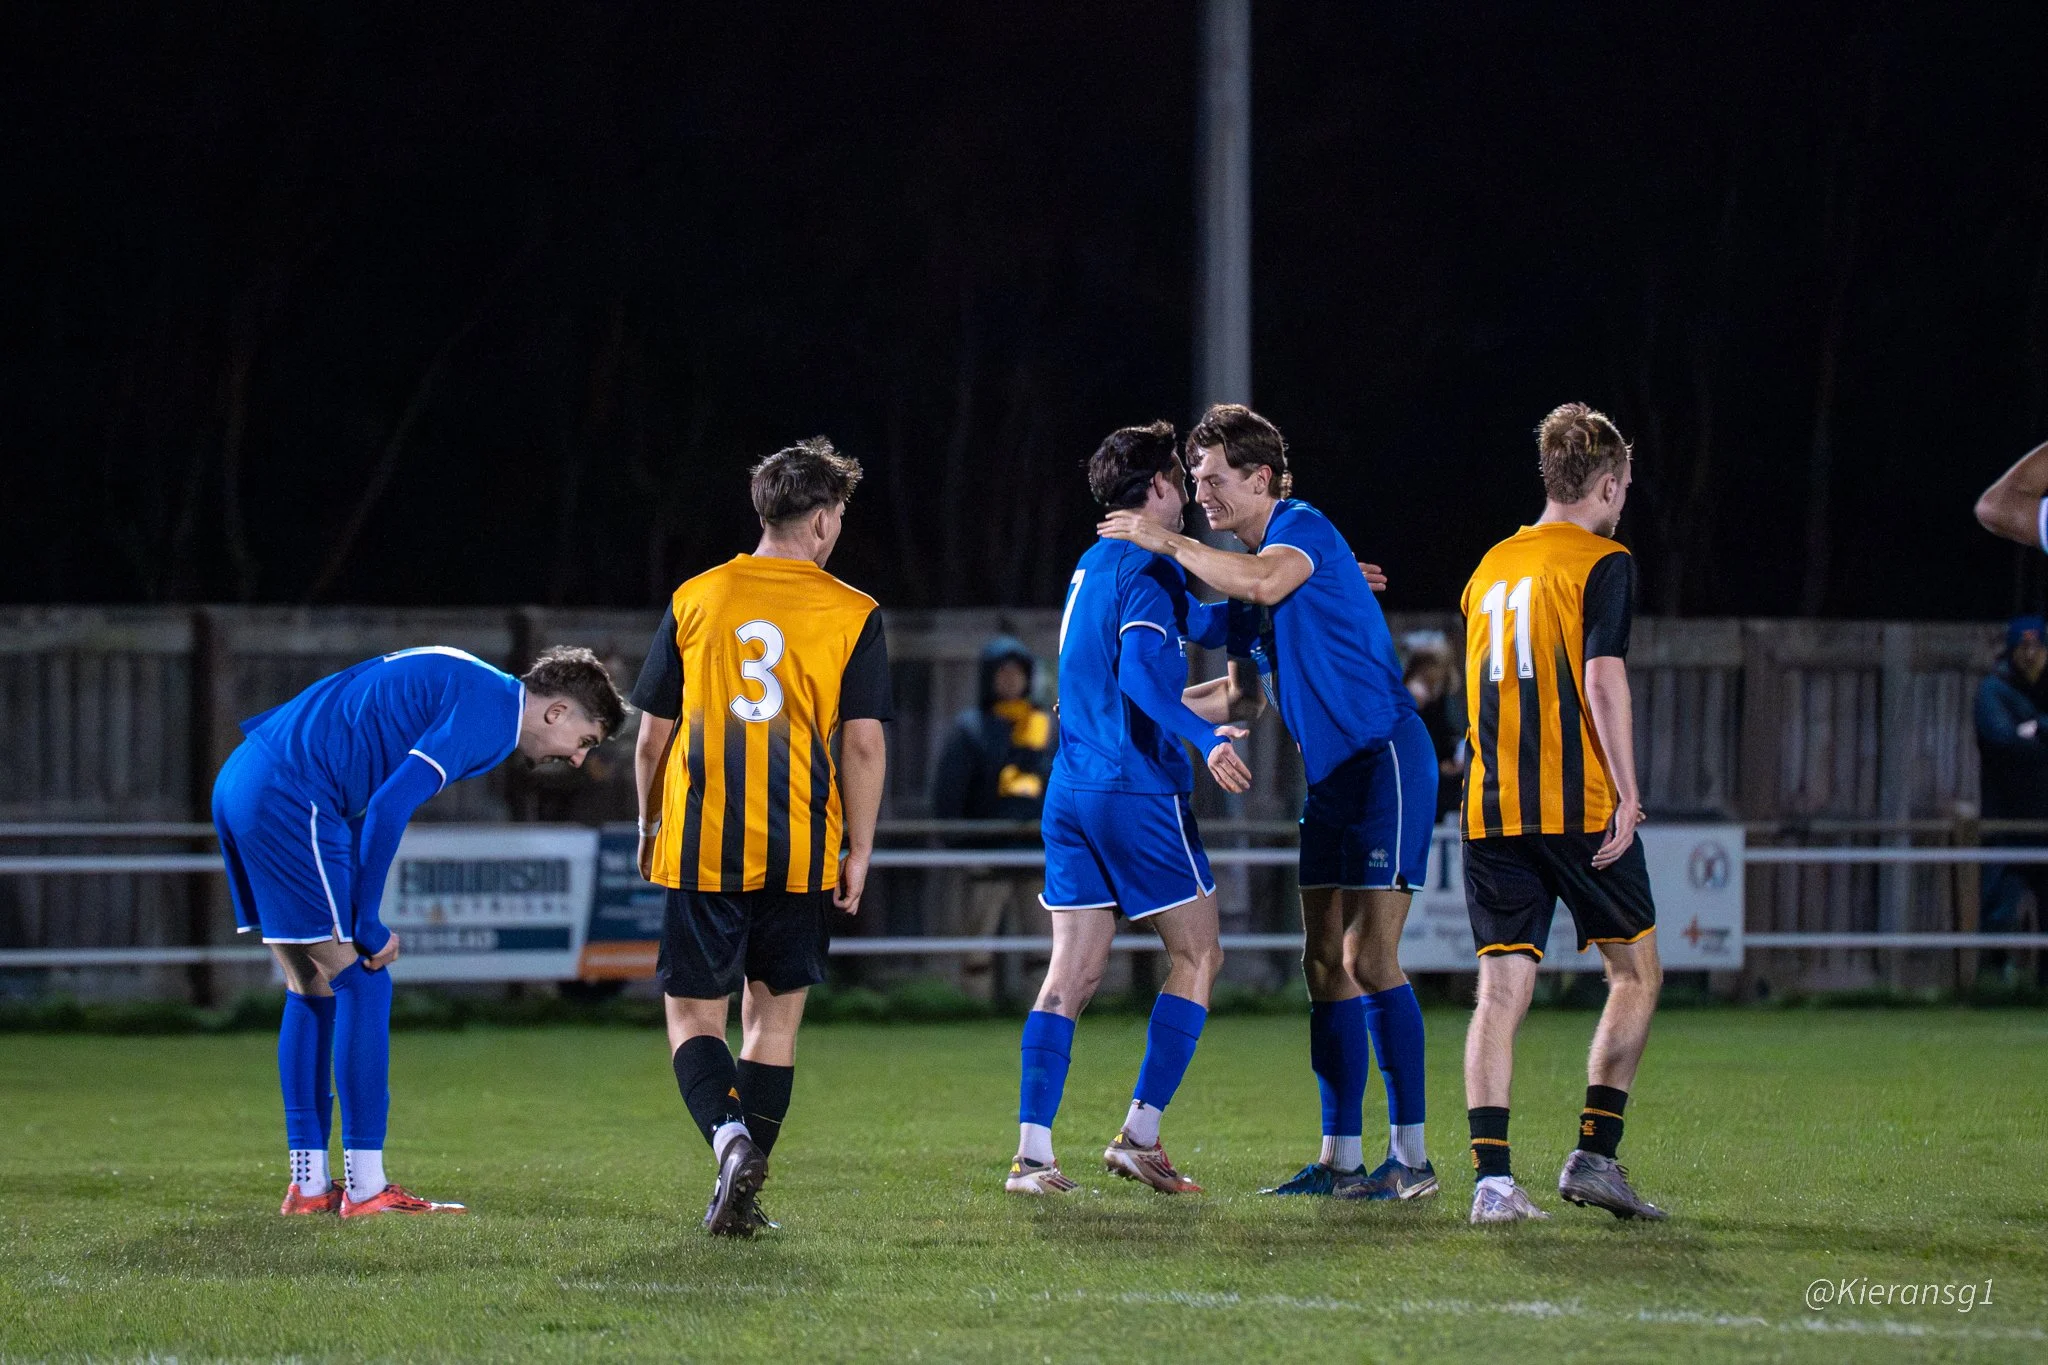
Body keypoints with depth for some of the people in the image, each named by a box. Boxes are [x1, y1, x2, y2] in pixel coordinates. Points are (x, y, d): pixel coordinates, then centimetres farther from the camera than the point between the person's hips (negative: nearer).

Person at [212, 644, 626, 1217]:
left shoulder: (468, 682, 20)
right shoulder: (487, 714, -11)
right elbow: (390, 806, -19)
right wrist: (367, 922, -12)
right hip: (292, 801, -10)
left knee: (311, 989, 14)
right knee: (362, 982, -5)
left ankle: (308, 1184, 15)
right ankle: (366, 1188, -5)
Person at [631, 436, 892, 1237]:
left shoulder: (695, 600, 4)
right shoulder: (853, 615, 0)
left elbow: (653, 735, 7)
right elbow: (864, 745, -3)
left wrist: (651, 826, 21)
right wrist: (857, 855, 4)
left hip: (703, 847, 0)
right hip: (801, 854, 0)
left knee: (694, 1016, 4)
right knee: (773, 1019, 11)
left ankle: (731, 1137, -23)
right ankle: (742, 1198, 10)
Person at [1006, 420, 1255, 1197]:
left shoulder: (1092, 565, 18)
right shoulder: (1148, 570, -10)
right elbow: (1141, 672, -25)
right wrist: (1205, 737, -36)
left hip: (1072, 791, 8)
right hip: (1139, 791, -8)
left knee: (1072, 971, 4)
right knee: (1197, 956, 4)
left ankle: (1032, 1153, -5)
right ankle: (1140, 1133, -1)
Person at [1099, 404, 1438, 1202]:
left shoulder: (1303, 528, -11)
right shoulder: (1244, 573, 17)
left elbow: (1265, 582, -35)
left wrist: (1168, 543, -24)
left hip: (1385, 758, -10)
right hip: (1330, 775, 10)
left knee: (1369, 957, -13)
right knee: (1325, 962, 6)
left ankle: (1411, 1157, -10)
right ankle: (1342, 1159, 9)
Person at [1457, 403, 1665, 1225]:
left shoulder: (1492, 567, 16)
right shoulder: (1603, 563, -4)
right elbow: (1603, 678, -14)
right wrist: (1627, 792, -13)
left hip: (1492, 810, 5)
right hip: (1580, 806, -5)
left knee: (1502, 991, 1)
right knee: (1636, 974, 11)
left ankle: (1492, 1175, -10)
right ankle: (1594, 1155, 4)